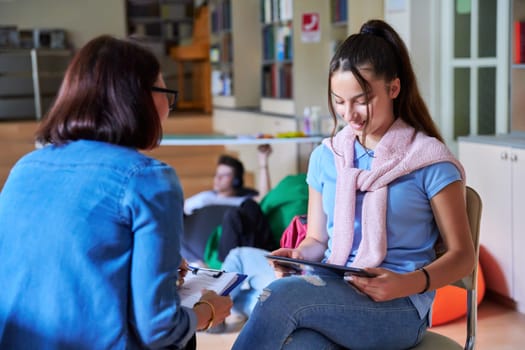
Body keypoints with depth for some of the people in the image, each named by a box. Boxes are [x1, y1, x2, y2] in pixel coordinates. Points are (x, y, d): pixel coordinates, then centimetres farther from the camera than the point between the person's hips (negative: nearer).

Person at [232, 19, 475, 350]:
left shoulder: (429, 160, -3)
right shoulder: (326, 156, 11)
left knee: (281, 295, -32)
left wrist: (408, 284, -19)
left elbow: (461, 255, 0)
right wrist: (296, 256, -6)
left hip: (398, 308, -3)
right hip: (330, 298, 3)